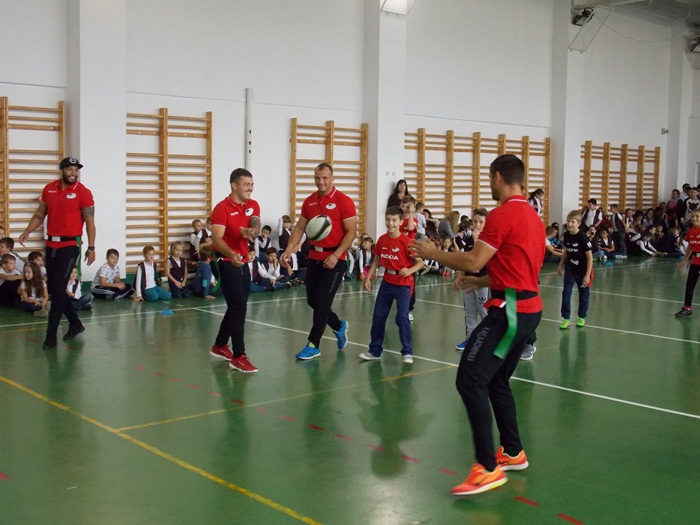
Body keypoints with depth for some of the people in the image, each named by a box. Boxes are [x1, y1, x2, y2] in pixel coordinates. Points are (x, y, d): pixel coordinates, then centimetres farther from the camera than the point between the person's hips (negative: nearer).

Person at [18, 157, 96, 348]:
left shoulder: (83, 193, -7)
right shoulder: (49, 189, 7)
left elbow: (89, 222, -5)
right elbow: (40, 214, 15)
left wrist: (91, 248, -9)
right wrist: (28, 231, 0)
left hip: (70, 246, -6)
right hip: (51, 245, 6)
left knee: (58, 289, -8)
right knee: (53, 288, 10)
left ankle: (51, 335, -2)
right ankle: (75, 324, 27)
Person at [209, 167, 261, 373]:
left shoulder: (253, 206, 6)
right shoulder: (222, 208, -15)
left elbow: (255, 230, -1)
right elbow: (217, 238, -25)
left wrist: (251, 232, -26)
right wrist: (231, 255, -44)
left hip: (243, 262, 8)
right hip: (227, 263, -7)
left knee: (236, 307, 16)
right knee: (239, 308, -12)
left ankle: (220, 346, 33)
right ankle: (238, 356, -7)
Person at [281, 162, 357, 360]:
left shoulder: (343, 201, -10)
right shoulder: (309, 201, 8)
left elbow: (351, 232, -11)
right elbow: (300, 227, 12)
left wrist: (335, 255, -19)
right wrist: (289, 249, -3)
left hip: (334, 259, -6)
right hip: (314, 257, 6)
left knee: (322, 302, -4)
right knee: (312, 300, 11)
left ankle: (313, 345, 9)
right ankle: (339, 326, 34)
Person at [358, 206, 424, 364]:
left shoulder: (406, 241, -16)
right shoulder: (382, 240, 0)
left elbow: (420, 262, -14)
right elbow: (377, 260, 11)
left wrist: (409, 271, -31)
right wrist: (368, 277, 5)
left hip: (403, 284, -6)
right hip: (387, 282, 6)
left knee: (402, 317, -9)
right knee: (378, 316, 9)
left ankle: (407, 352, 5)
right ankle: (375, 350, 21)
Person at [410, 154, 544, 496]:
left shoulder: (502, 214, -13)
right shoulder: (533, 216, 16)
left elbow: (474, 262, -17)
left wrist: (433, 253, -3)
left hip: (510, 310, -10)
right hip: (529, 307, 10)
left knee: (470, 380, -12)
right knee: (497, 381, 20)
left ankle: (488, 468, -13)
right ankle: (513, 453, 29)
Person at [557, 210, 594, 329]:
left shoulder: (583, 237, -22)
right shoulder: (566, 235, -7)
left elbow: (589, 256, -18)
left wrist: (587, 275, -20)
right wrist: (560, 266, 13)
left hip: (583, 270, -4)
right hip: (570, 268, 4)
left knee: (583, 293, 11)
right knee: (566, 292, -5)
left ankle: (582, 317, 26)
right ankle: (566, 319, -1)